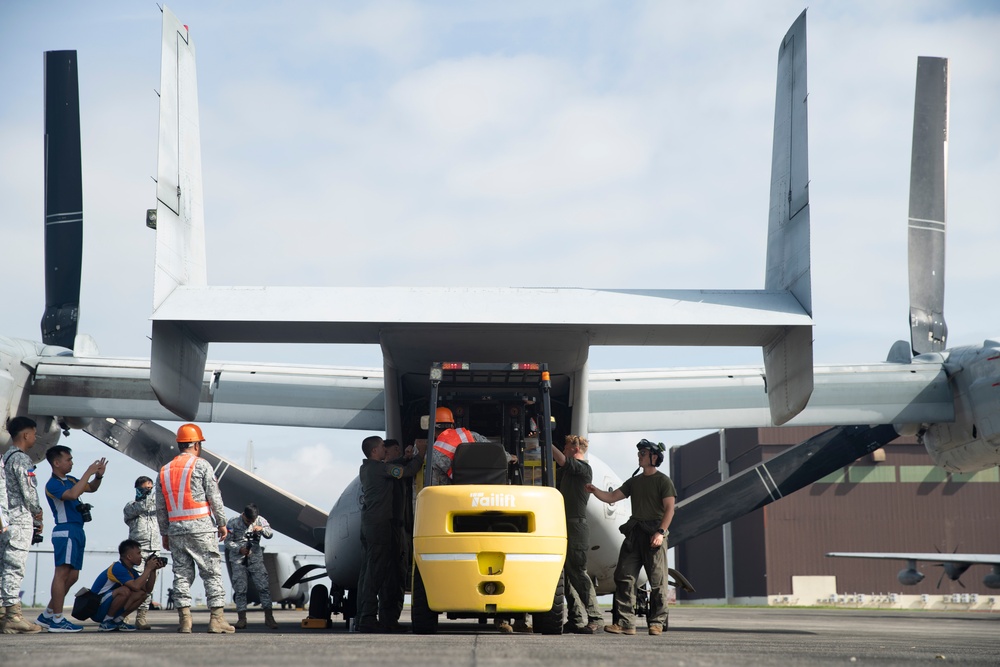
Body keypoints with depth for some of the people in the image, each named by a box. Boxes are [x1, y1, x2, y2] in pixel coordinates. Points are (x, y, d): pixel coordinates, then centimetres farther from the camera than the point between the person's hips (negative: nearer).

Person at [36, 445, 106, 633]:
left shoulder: (70, 480, 17)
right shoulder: (53, 484, -10)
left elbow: (91, 488, 29)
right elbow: (72, 494, -28)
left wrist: (98, 475, 8)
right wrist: (88, 472, -21)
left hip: (76, 532, 10)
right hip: (66, 531, -10)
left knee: (72, 576, 10)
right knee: (62, 573, -12)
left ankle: (47, 615, 17)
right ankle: (57, 620, -14)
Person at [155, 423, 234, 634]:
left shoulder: (165, 470, 13)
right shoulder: (202, 465, -3)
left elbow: (160, 507, 14)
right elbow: (214, 498, -6)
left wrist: (164, 533, 19)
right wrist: (222, 523, 2)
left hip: (176, 529, 5)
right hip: (200, 528, -5)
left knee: (182, 573, 7)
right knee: (212, 572, -1)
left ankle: (184, 620, 3)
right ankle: (217, 618, -5)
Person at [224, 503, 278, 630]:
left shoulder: (260, 520, 6)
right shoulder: (233, 522, -2)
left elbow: (270, 534, 2)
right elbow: (228, 542, -3)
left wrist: (262, 529, -18)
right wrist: (240, 549, -19)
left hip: (255, 558, 1)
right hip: (238, 559, -1)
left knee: (263, 586, -8)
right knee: (240, 589, -5)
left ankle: (269, 617, -5)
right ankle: (242, 618, 2)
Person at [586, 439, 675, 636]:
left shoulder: (663, 481, 1)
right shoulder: (634, 482, 19)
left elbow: (669, 509, -7)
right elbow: (612, 497, 16)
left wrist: (661, 532, -17)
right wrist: (595, 491, -2)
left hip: (654, 533, -6)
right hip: (634, 533, 6)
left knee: (658, 581, -2)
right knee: (624, 577, -3)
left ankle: (657, 622, 4)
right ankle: (625, 623, -3)